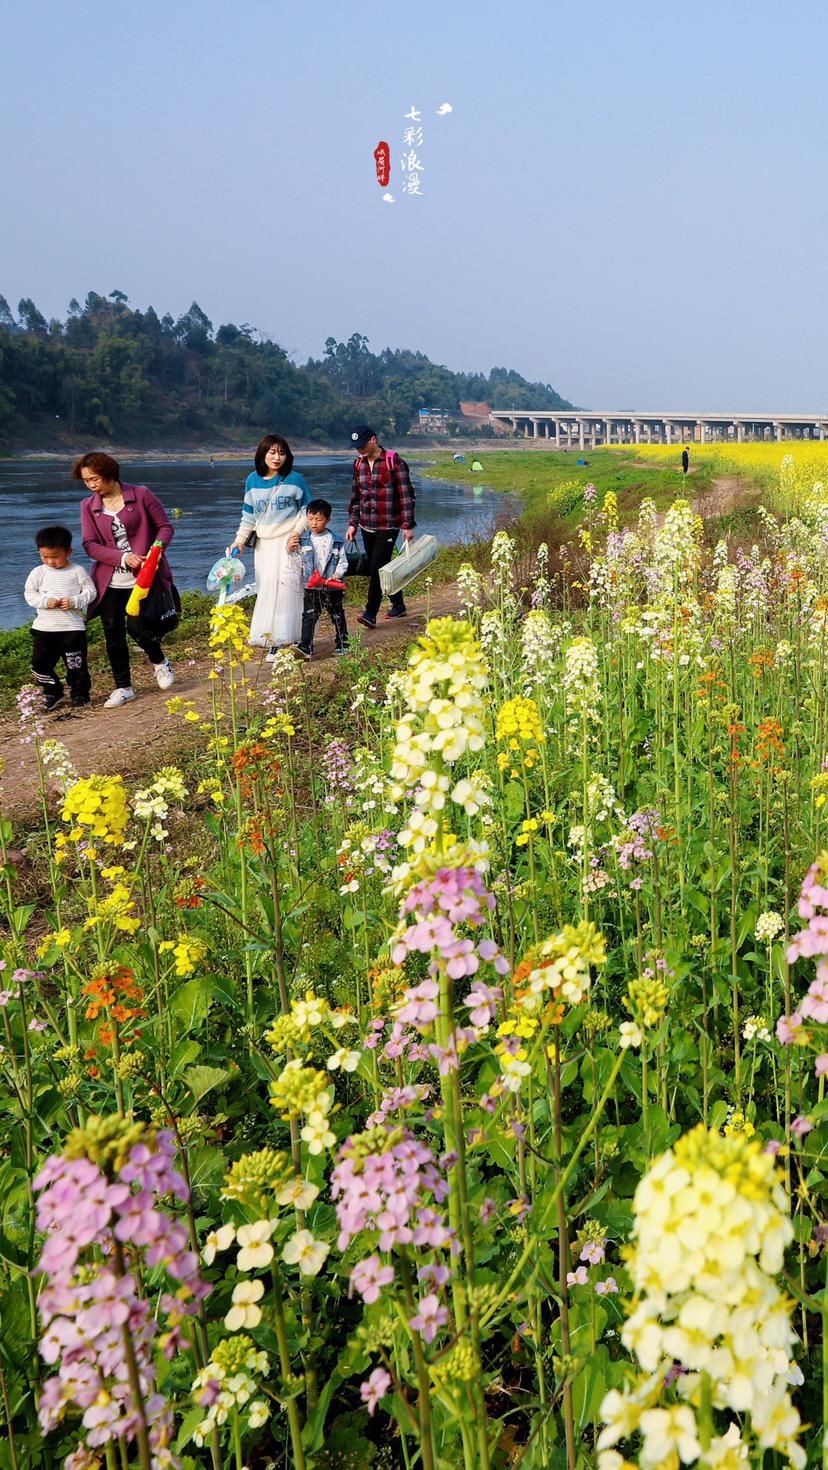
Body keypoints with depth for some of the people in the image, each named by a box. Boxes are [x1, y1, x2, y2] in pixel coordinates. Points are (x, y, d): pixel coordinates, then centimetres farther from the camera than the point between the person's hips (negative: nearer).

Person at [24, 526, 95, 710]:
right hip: (44, 627, 3)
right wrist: (45, 602, -15)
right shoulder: (38, 572, 3)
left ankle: (80, 694, 20)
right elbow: (29, 594, 2)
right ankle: (53, 692, 24)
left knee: (76, 664, 3)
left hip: (73, 627, -3)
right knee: (40, 664, 6)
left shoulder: (77, 571, -2)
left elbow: (90, 592, -3)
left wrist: (74, 601, -19)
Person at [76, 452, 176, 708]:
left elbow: (165, 527, 1)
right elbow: (90, 545, -2)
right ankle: (123, 688, 19)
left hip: (143, 579, -3)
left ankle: (160, 663, 26)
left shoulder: (141, 495, -3)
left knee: (141, 630, -7)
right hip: (109, 583, 3)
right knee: (113, 636, 3)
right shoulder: (88, 506, 5)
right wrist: (123, 557, -16)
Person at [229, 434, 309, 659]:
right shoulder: (252, 480, 8)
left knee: (285, 587, -11)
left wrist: (297, 531, -9)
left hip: (288, 542, -4)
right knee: (265, 589, 3)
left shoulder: (294, 479, -3)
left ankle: (281, 640, -8)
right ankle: (268, 636, 10)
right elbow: (248, 514, 15)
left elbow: (307, 510, 4)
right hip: (264, 543, 4)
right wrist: (240, 540, 8)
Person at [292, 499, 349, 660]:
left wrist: (336, 575, -15)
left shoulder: (336, 542, -3)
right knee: (308, 617, -7)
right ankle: (305, 647, -10)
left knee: (337, 616, 11)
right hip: (312, 587, 1)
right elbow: (299, 562, 12)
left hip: (333, 587, -1)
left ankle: (342, 644, 25)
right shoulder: (303, 541, 3)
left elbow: (343, 562, -2)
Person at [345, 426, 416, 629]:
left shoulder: (394, 462, -9)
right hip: (367, 526, 6)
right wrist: (352, 523, 14)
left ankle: (370, 614, -12)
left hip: (388, 526, -6)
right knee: (382, 568, 11)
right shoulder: (359, 464, 10)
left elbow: (406, 495, -9)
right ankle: (398, 605, 25)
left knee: (377, 568, -12)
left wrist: (408, 525, -13)